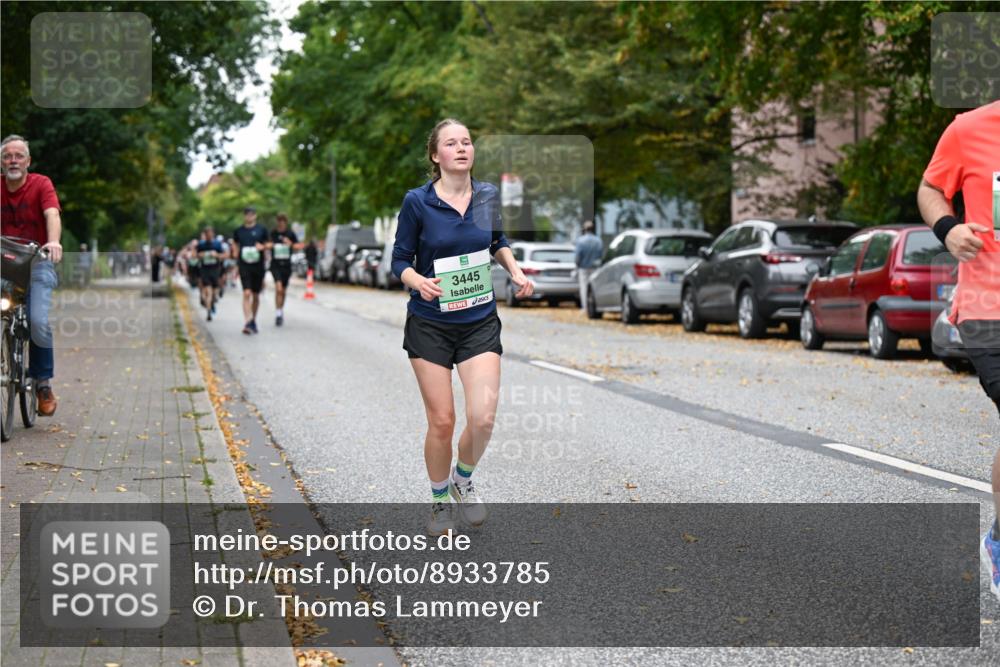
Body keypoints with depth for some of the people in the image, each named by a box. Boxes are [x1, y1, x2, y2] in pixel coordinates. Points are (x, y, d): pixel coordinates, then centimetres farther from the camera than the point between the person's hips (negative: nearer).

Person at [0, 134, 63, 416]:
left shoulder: (41, 184, -4)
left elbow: (52, 215, -19)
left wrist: (54, 241, -39)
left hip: (37, 262, -3)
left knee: (38, 321, -19)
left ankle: (43, 382, 0)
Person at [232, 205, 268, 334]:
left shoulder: (261, 230, 4)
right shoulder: (239, 231, 6)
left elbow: (266, 245, 11)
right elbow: (235, 245, 18)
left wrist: (262, 247, -10)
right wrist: (236, 253, 0)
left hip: (258, 266, 1)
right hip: (244, 266, -1)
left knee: (256, 295, 11)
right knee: (247, 293, -15)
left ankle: (253, 320, 28)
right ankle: (248, 322, -21)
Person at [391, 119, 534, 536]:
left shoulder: (489, 196, 0)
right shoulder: (417, 201, -10)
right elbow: (400, 261, -4)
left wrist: (514, 270, 1)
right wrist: (419, 281, -25)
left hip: (480, 323, 2)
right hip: (430, 324, -2)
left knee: (483, 417, -13)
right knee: (442, 421, -1)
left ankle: (463, 480, 18)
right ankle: (440, 501, 24)